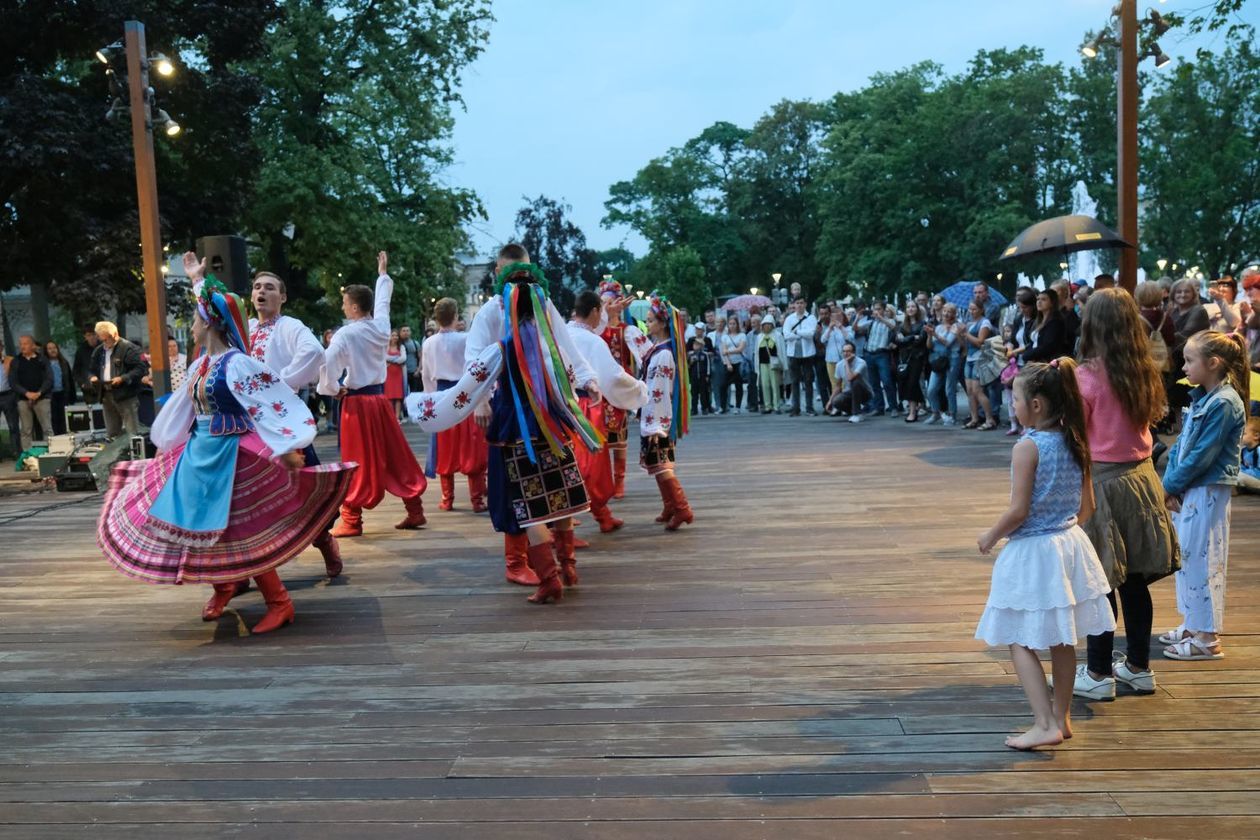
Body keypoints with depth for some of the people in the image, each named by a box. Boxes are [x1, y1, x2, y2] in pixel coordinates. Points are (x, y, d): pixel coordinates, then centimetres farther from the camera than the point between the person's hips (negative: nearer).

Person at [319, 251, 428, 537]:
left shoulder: (346, 334, -12)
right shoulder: (381, 327, 3)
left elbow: (326, 363, -23)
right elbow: (382, 300, 22)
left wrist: (333, 389, -5)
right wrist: (383, 273, 36)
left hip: (356, 403, -5)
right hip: (380, 399, 5)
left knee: (357, 462, 0)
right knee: (397, 457, 10)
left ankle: (351, 521, 5)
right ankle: (415, 511, 14)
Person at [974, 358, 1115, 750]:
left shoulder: (1028, 447, -19)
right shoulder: (1075, 443, 3)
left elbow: (1018, 511, -20)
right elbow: (1087, 507, 9)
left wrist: (990, 537, -4)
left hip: (1032, 553, -8)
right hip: (1069, 545, 8)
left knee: (1020, 642, 2)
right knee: (1062, 641, 17)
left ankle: (1046, 725, -3)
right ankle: (1061, 717, 29)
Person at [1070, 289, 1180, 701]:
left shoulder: (1086, 376, -15)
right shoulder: (1146, 372, 2)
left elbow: (1074, 436, -14)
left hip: (1100, 481, -6)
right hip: (1140, 476, 6)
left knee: (1099, 582, 2)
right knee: (1134, 580, 14)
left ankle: (1099, 674, 10)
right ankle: (1138, 667, 26)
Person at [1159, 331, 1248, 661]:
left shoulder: (1224, 404, -18)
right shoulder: (1201, 398, 10)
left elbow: (1201, 456, -19)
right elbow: (1181, 445, 10)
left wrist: (1171, 485, -11)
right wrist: (1170, 484, -1)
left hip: (1208, 492, -9)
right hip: (1187, 490, 9)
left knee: (1200, 559, -3)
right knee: (1186, 556, 16)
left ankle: (1206, 639, 7)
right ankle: (1192, 624, 29)